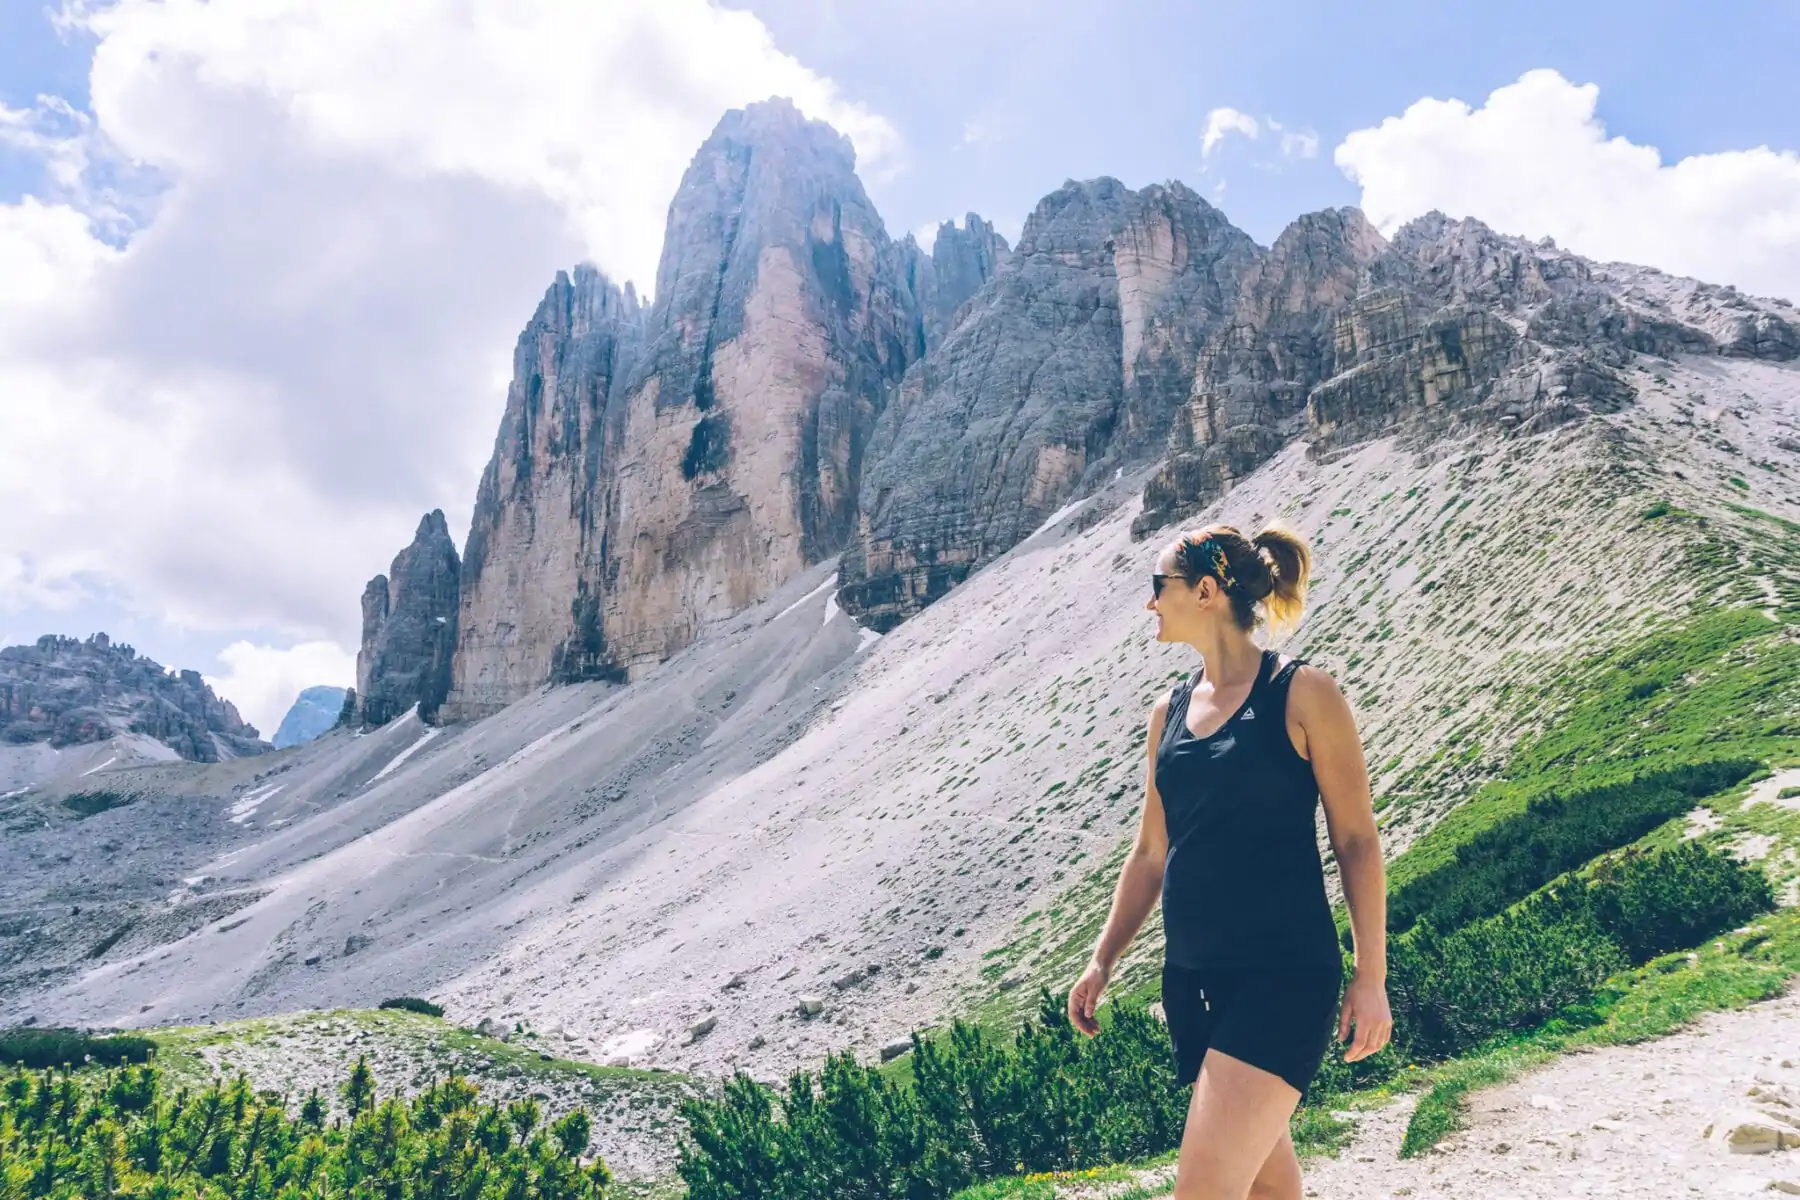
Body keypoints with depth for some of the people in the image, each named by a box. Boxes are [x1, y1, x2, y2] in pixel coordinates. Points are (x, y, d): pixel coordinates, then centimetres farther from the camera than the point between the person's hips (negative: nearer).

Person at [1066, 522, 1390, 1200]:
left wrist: (1370, 977, -8)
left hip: (1283, 973, -6)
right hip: (1192, 977, 7)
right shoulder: (1169, 711, 10)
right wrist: (1103, 960, 13)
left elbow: (1356, 840, -5)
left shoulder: (1302, 695, -6)